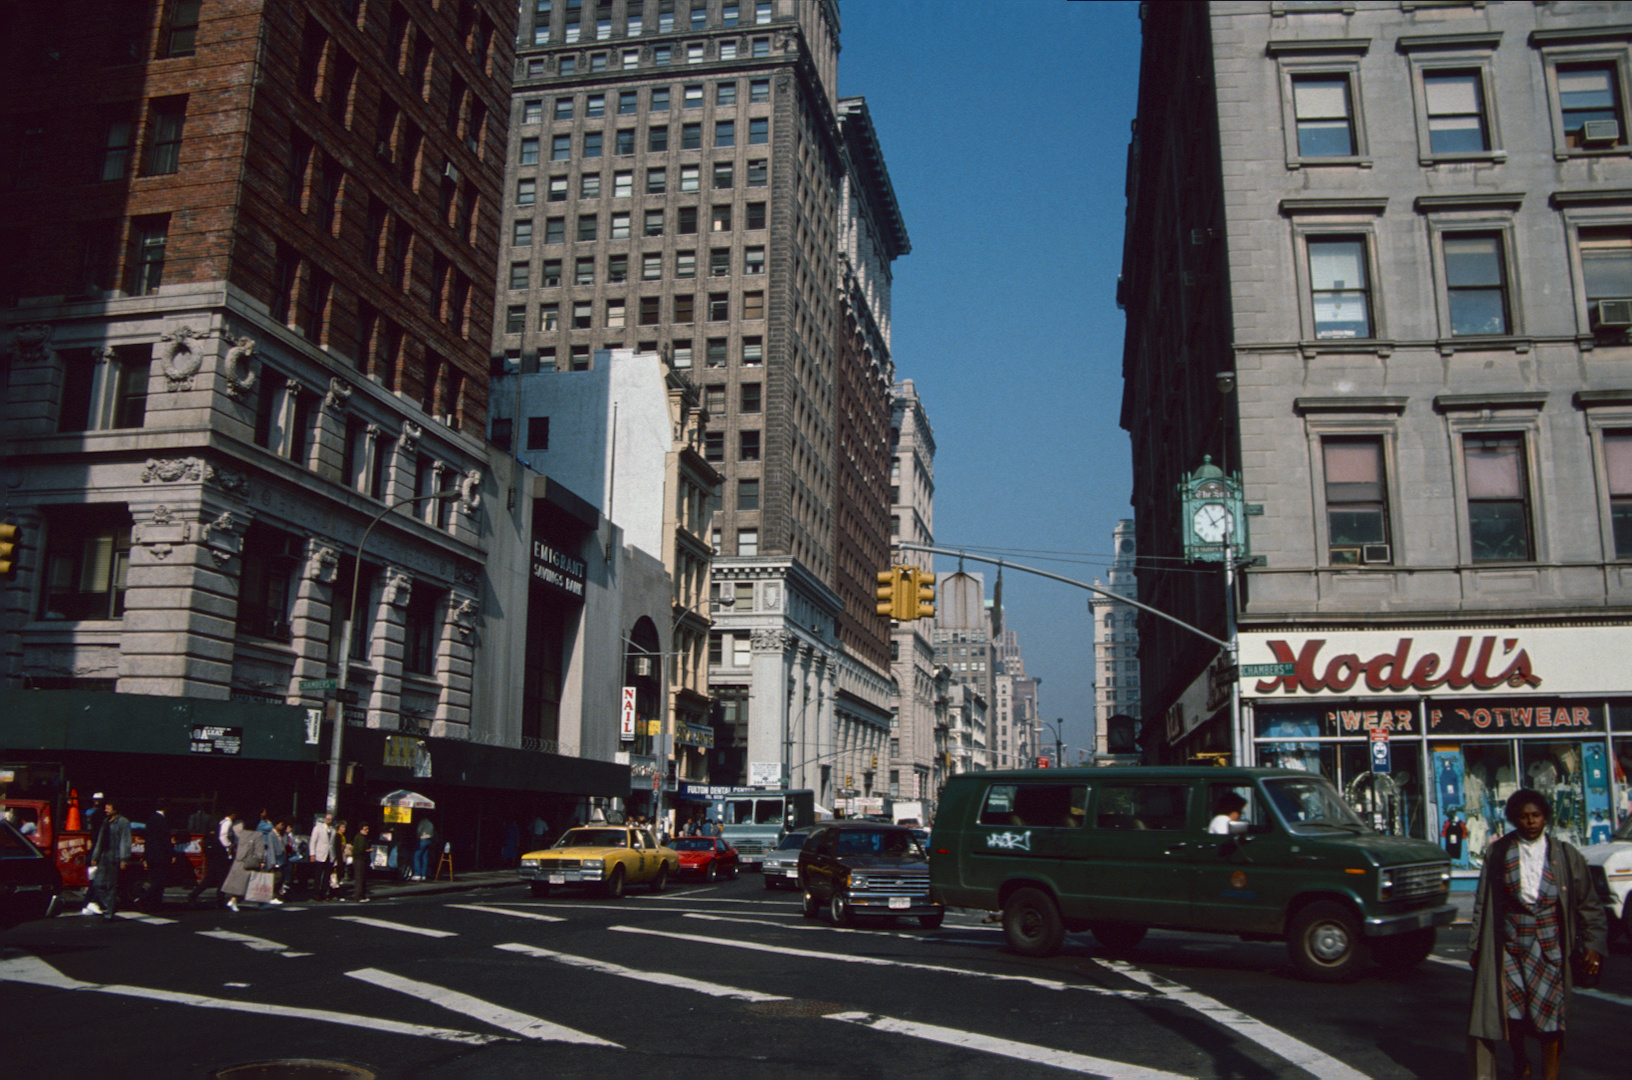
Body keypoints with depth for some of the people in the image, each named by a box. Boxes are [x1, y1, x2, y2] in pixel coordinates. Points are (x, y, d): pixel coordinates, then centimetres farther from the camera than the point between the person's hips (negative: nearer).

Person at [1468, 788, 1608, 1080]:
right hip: (1510, 945, 1)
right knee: (1512, 1013, 3)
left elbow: (1589, 905, 6)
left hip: (1550, 947, 0)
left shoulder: (1566, 856, 3)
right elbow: (1482, 903, 6)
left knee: (1550, 1014, -3)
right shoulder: (1498, 853, 3)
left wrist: (1594, 944, -6)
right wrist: (1477, 945, 5)